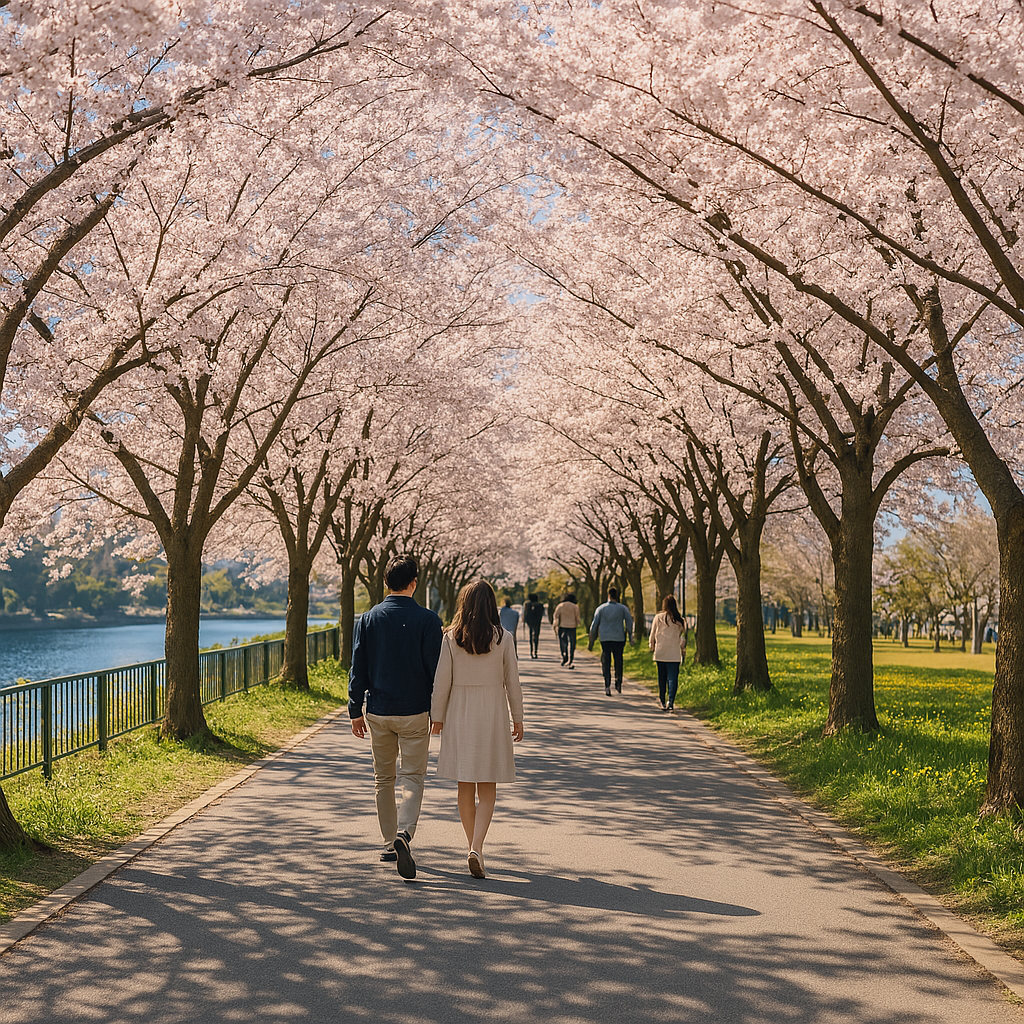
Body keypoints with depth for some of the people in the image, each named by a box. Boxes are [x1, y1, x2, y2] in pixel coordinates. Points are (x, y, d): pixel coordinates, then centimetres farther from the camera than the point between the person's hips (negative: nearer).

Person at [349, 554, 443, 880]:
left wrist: (356, 711, 10)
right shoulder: (427, 620, -8)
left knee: (383, 779, 15)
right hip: (414, 712, -2)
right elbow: (435, 670, -5)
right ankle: (404, 834, -21)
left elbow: (358, 669, 2)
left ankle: (390, 843, 22)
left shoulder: (367, 619, 0)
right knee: (412, 779, 2)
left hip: (378, 713, 3)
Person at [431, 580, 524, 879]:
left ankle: (473, 847, 23)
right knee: (487, 789, 4)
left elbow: (442, 681, -3)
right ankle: (477, 849, -12)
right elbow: (512, 681, -1)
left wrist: (437, 717, 8)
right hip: (493, 715, -1)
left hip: (459, 716, 1)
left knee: (465, 786, 14)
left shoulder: (451, 638, -5)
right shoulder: (503, 638, -6)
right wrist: (517, 717, 10)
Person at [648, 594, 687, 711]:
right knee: (673, 678, -2)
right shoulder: (680, 620, -3)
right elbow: (683, 638, 2)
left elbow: (652, 635, 3)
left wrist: (652, 648, 17)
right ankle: (670, 701, -17)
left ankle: (663, 702, 21)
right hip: (674, 654, -1)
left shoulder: (658, 618, -3)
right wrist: (683, 651, 13)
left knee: (662, 678, 13)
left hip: (660, 653, 1)